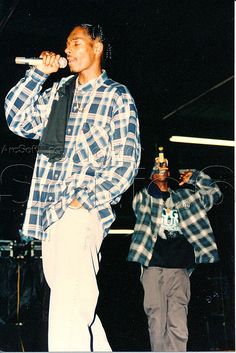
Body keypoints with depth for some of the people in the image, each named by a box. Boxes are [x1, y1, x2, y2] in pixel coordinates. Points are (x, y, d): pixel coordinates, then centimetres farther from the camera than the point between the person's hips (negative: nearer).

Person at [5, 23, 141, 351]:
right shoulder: (58, 91, 20)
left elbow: (126, 161, -3)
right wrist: (38, 72, 8)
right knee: (79, 306, 11)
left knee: (68, 313, -16)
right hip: (49, 212, 6)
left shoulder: (117, 96, 4)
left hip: (83, 211, -6)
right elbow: (18, 120, 12)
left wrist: (85, 201, -13)